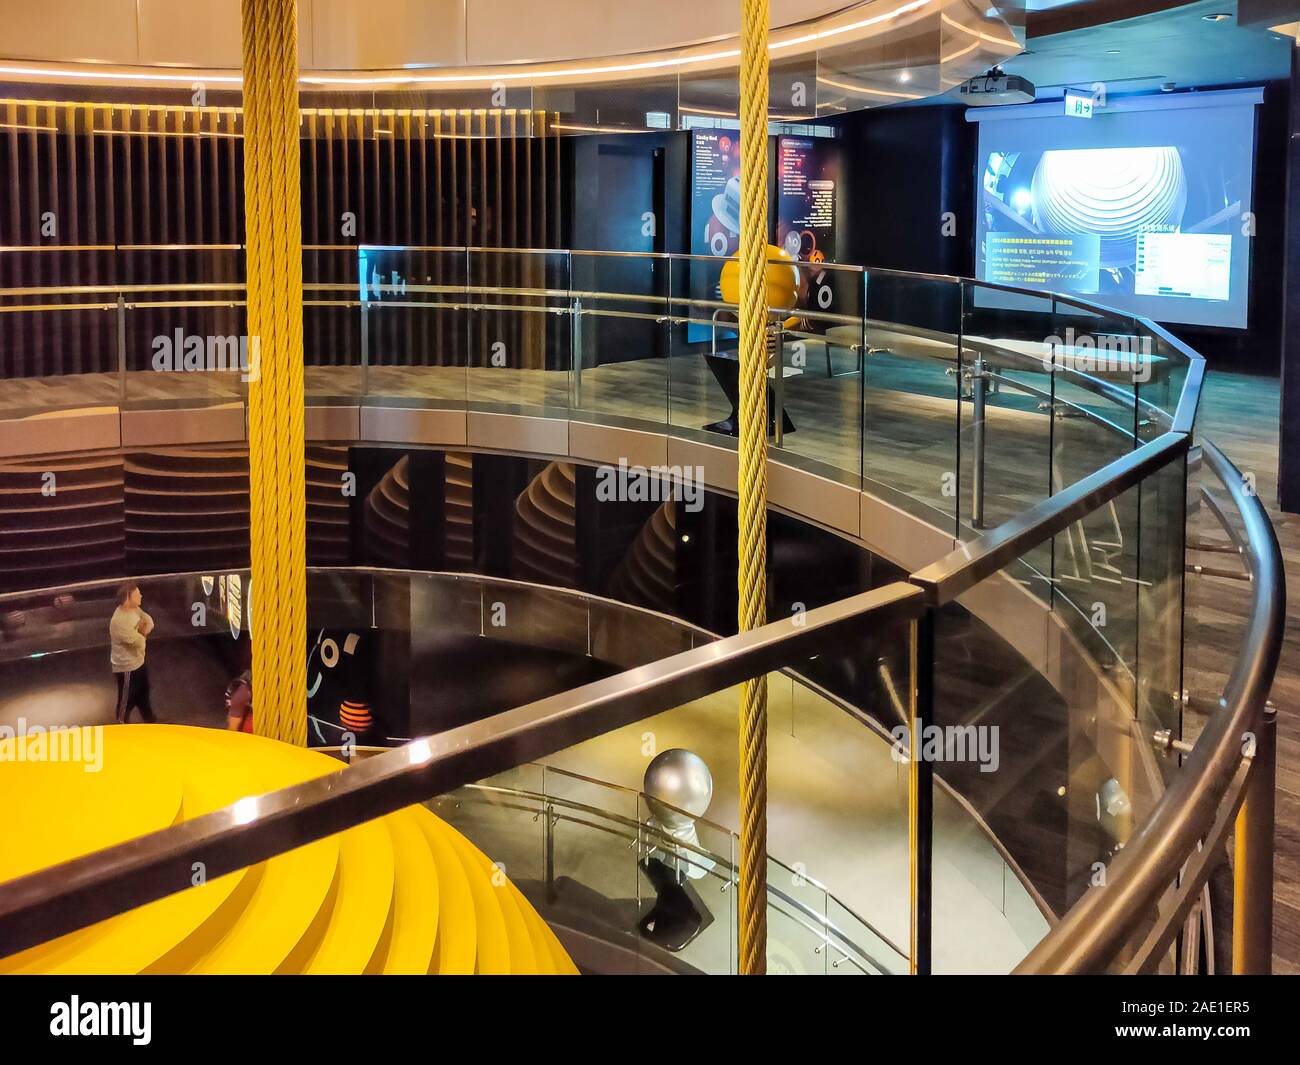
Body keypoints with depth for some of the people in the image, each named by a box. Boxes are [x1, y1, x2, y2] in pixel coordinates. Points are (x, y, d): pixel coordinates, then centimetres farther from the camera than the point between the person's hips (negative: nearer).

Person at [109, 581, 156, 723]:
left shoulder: (134, 609, -6)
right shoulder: (120, 621, -34)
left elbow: (149, 621, 2)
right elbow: (140, 641, -30)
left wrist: (144, 630, -19)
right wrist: (143, 633, -8)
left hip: (138, 662, 10)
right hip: (127, 667, -10)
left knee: (143, 692, 29)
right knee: (127, 700, 9)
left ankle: (150, 720, 50)